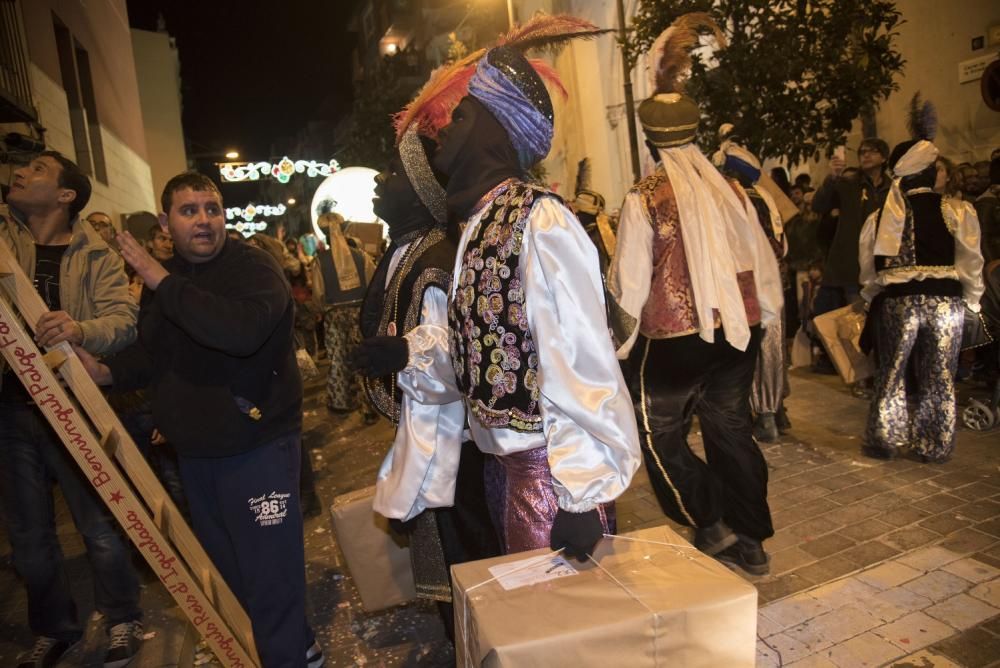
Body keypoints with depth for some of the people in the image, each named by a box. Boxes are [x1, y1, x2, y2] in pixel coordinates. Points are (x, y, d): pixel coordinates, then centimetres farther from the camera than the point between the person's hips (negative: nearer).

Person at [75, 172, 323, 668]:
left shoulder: (254, 268, -13)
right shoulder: (162, 278, 11)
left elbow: (241, 331, -33)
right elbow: (152, 352, 19)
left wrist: (164, 282, -26)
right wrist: (108, 371, -2)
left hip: (256, 445, -8)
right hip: (194, 450, 8)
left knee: (269, 572, -1)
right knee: (224, 566, 20)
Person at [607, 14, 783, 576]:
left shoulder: (646, 198, -13)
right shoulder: (729, 188, 2)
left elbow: (629, 281, -10)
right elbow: (762, 259, 8)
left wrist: (623, 341, 3)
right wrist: (764, 316, 21)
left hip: (671, 340, -5)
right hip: (736, 334, 5)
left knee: (662, 434, 14)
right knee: (732, 430, 16)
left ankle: (714, 529, 14)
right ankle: (750, 541, 26)